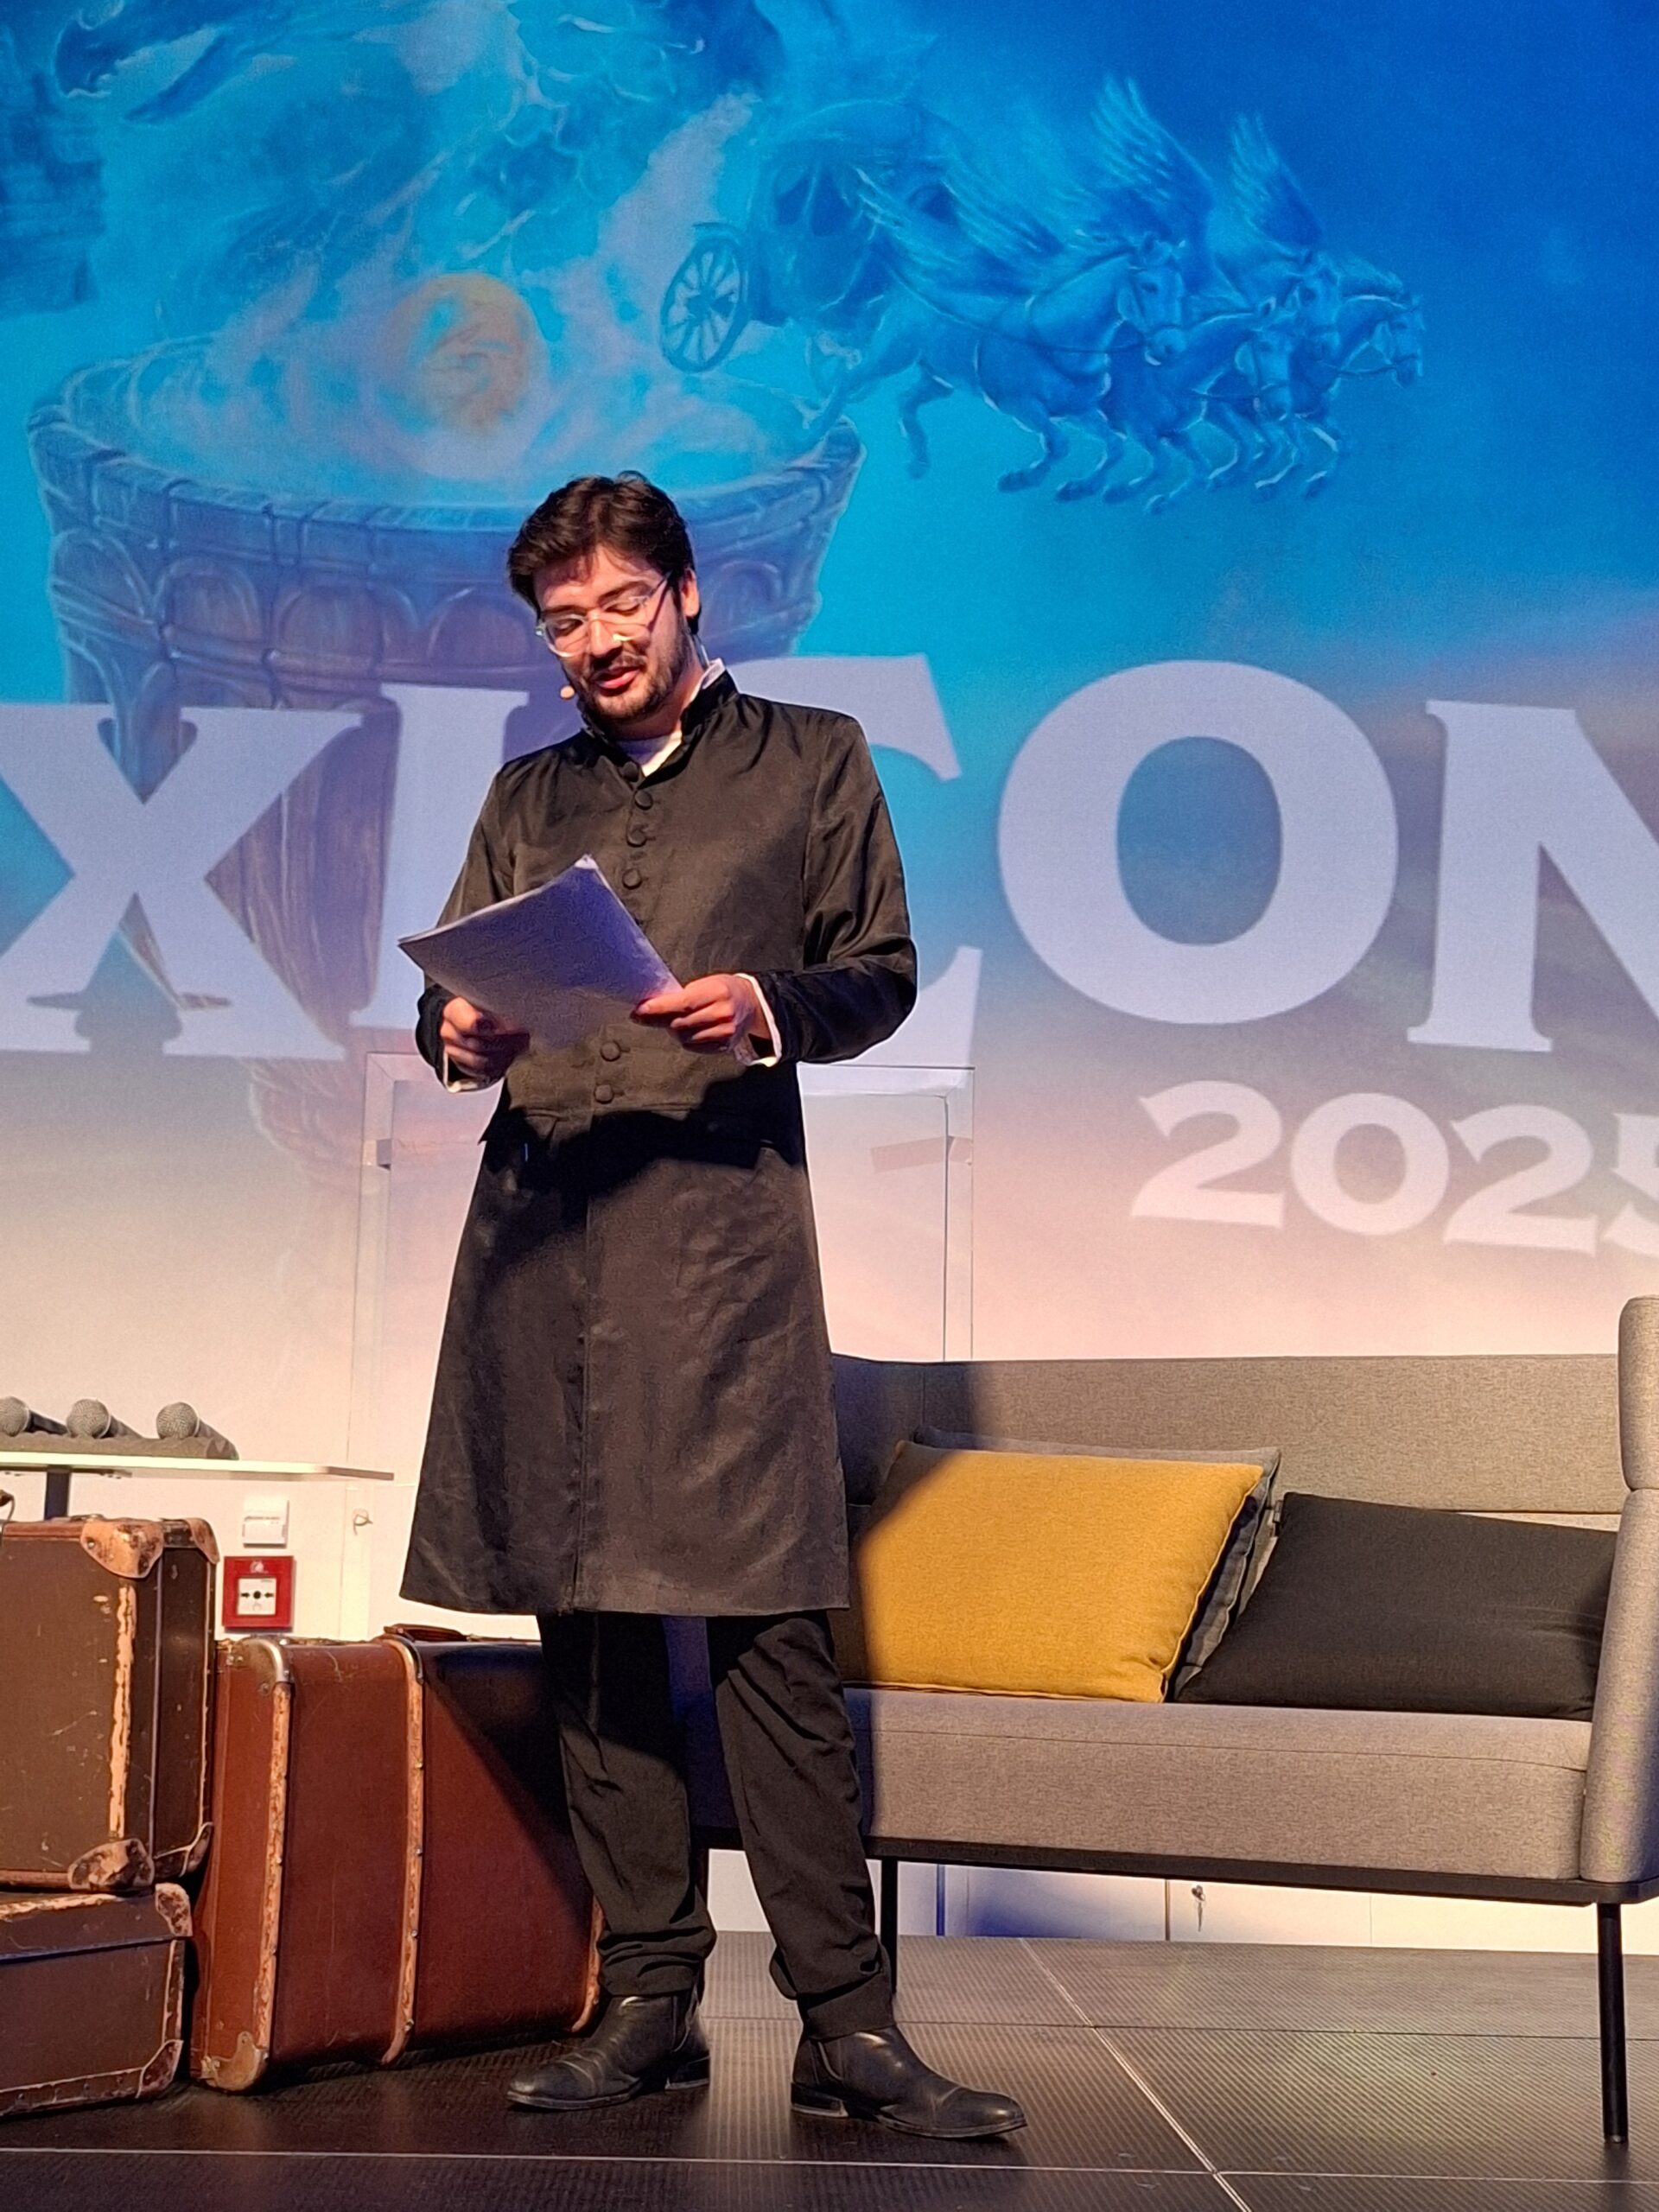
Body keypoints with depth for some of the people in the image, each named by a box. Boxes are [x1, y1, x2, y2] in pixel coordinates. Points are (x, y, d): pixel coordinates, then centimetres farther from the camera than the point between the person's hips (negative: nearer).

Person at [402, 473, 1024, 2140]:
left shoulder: (811, 759, 13)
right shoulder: (528, 795, 23)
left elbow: (882, 971, 8)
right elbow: (450, 982, 21)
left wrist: (769, 1007, -12)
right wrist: (456, 1035, -3)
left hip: (719, 1211, -4)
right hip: (537, 1220, 4)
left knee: (767, 1621, -10)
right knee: (586, 1627, 3)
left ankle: (845, 2023, -6)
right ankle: (645, 2001, 11)